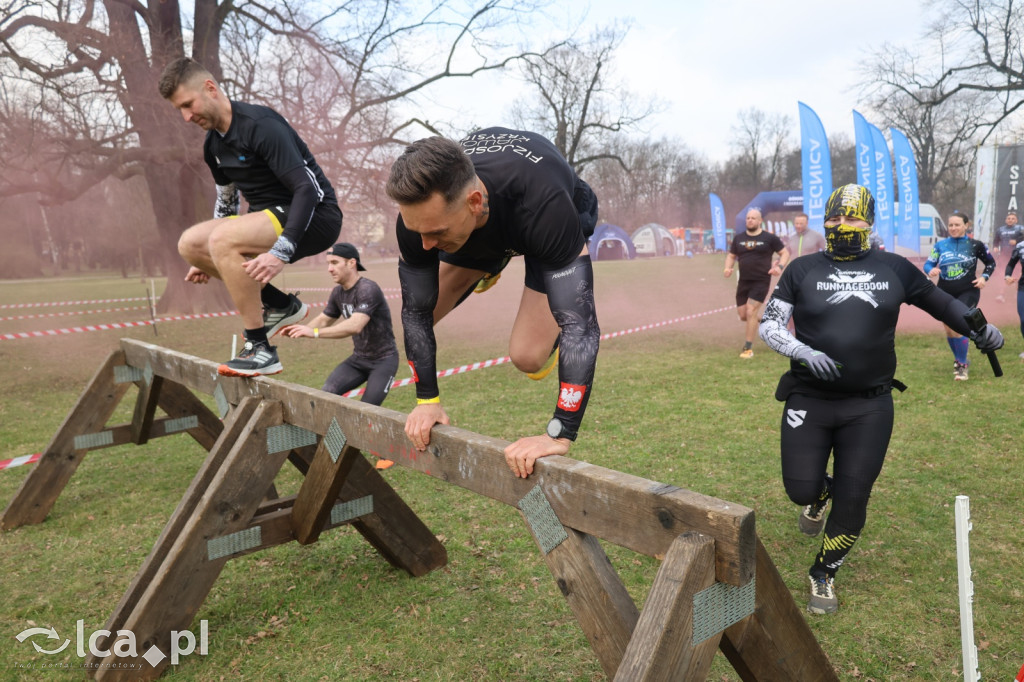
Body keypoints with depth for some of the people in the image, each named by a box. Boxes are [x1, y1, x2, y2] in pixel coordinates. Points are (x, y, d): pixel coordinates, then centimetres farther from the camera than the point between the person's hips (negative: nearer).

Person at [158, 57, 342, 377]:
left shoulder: (260, 124, -18)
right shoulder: (213, 145, 10)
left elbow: (308, 189, -25)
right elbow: (226, 201, 24)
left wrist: (280, 253, -34)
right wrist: (208, 262, 23)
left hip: (315, 217, -9)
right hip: (273, 217, 9)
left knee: (223, 239, -29)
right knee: (190, 243, -2)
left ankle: (260, 349, -20)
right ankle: (281, 305, 6)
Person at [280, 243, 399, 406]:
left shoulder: (367, 289, -24)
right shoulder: (338, 292, 1)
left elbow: (355, 326, -37)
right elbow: (323, 320, 11)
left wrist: (314, 333, -42)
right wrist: (301, 330, -11)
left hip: (383, 360, -7)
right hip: (358, 358, 7)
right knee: (327, 393, -10)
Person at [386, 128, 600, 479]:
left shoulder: (543, 206, -49)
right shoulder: (418, 213, -34)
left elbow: (581, 323, -49)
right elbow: (417, 311, -20)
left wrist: (559, 436, -52)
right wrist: (427, 400, -14)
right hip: (483, 230, 4)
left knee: (527, 354, -21)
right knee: (418, 310, -2)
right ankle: (489, 266, 25)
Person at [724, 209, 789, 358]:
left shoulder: (769, 238, -2)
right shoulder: (739, 238, 8)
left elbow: (785, 252, 4)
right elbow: (731, 255, 17)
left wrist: (780, 266, -15)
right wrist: (728, 268, -4)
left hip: (761, 282, -4)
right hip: (743, 282, 4)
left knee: (751, 312, -12)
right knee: (742, 315, 5)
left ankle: (748, 348, -3)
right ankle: (757, 320, 42)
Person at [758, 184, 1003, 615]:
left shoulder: (894, 269, 5)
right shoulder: (803, 269, 0)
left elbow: (940, 302, 18)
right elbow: (769, 324, -2)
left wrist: (978, 327, 2)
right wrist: (803, 353, -18)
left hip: (869, 408, 1)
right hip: (809, 401, -1)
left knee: (852, 500, 4)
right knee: (801, 489, -1)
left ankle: (824, 574, 28)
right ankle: (819, 495, 39)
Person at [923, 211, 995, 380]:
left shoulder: (975, 245, -3)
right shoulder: (940, 245, 0)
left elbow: (991, 263, 11)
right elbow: (928, 264, -3)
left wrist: (984, 277, -5)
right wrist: (931, 270, -25)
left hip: (967, 293, -3)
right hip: (944, 294, 3)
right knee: (949, 330, 12)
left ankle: (962, 366, -2)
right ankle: (959, 360, 36)